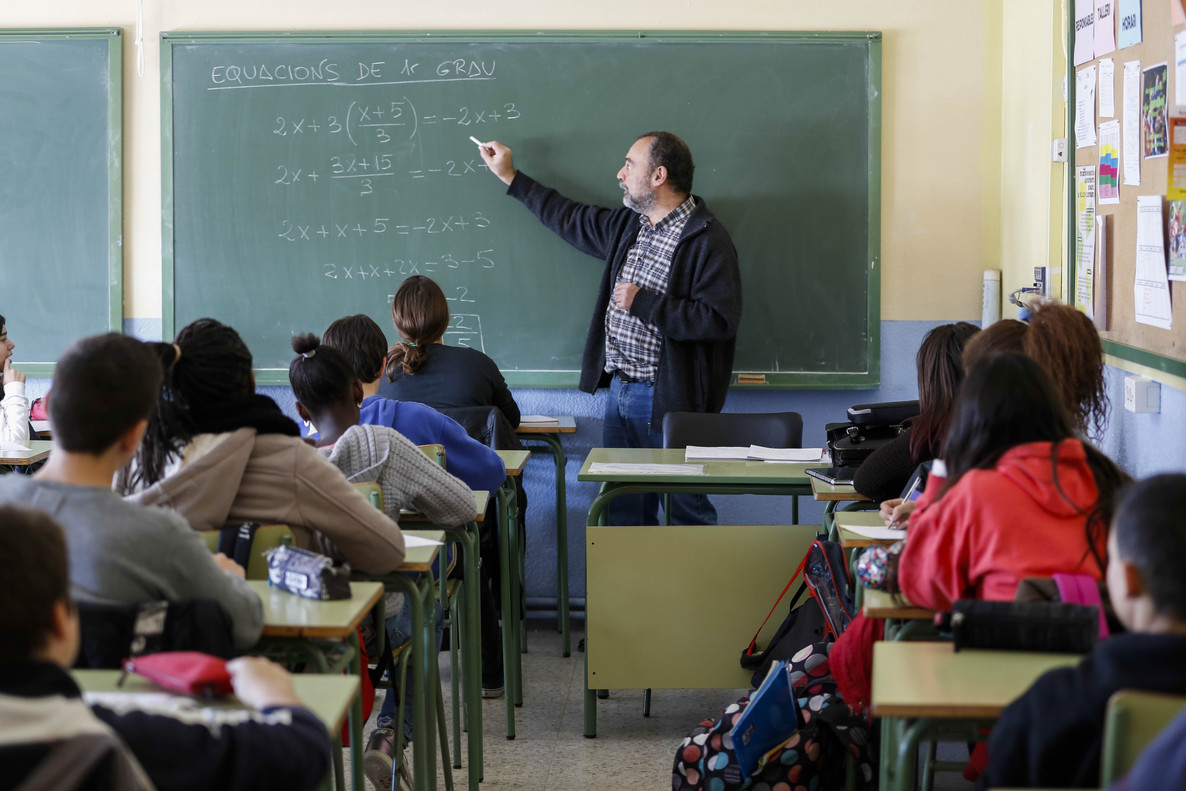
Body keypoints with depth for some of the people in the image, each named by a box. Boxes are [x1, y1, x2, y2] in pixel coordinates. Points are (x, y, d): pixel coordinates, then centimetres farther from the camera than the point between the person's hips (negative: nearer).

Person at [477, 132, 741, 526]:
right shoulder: (627, 225, 12)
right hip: (620, 390, 8)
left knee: (686, 511, -2)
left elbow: (720, 319, -23)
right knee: (622, 508, 13)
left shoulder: (707, 240, -14)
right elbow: (571, 219, 28)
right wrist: (510, 177, 33)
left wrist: (642, 303, -19)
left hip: (670, 400, -8)